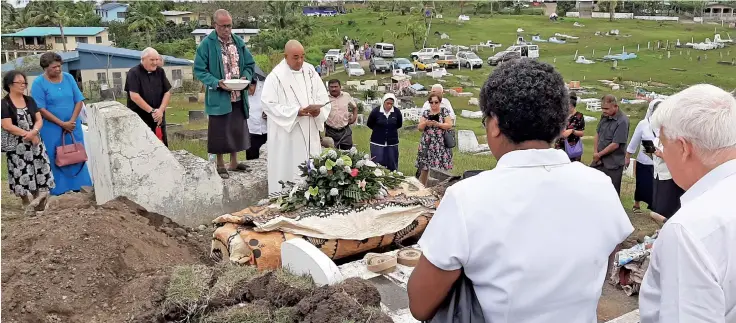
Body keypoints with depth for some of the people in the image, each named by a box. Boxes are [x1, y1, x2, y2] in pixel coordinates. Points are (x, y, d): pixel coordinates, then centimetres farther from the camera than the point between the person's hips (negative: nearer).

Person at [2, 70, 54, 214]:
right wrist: (28, 135, -13)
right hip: (17, 146, -4)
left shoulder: (29, 100, 10)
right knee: (22, 174, -3)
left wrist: (34, 132, -15)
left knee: (40, 171, 0)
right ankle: (28, 205, 6)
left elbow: (39, 120, 5)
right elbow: (8, 126, -13)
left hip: (35, 142, 5)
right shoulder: (4, 104, -5)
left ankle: (37, 202, 9)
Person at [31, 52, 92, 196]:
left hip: (73, 126, 3)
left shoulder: (68, 78, 1)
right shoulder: (39, 83, -9)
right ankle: (59, 189, 13)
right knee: (56, 158, 3)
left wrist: (72, 121, -11)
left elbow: (79, 101, 0)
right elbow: (41, 109, -12)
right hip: (52, 128, -3)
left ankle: (78, 185, 21)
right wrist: (62, 124, -15)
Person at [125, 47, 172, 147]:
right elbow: (134, 96, -16)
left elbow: (167, 92, 5)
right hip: (139, 119, -5)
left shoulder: (160, 72, 7)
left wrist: (161, 110, -10)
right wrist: (152, 111, -17)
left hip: (158, 119, 5)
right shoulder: (134, 73, -8)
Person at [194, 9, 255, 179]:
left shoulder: (239, 42, 5)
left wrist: (245, 77, -9)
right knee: (219, 132, 3)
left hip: (238, 96, 5)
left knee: (237, 130, 13)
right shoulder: (207, 44, -9)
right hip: (218, 97, -5)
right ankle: (220, 165, 17)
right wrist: (217, 83, -22)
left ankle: (234, 162, 28)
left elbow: (250, 64, 12)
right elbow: (199, 69, -9)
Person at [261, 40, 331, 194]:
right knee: (288, 170, -1)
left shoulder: (311, 72, 6)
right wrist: (296, 112, -21)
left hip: (310, 133, 5)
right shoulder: (276, 77, -9)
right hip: (286, 135, -5)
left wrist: (318, 109, -17)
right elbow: (269, 105, -14)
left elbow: (323, 98, 6)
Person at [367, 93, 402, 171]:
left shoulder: (397, 111, -8)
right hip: (377, 142, -2)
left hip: (392, 143, 2)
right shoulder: (376, 111, -12)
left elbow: (399, 124, 10)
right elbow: (369, 124, 2)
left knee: (392, 165, 11)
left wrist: (391, 129, 6)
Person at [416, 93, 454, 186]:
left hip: (441, 145, -2)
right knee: (424, 168, 0)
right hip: (427, 144, 2)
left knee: (441, 169, -5)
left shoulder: (445, 111, 4)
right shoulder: (425, 113, 11)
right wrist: (425, 123, -15)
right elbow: (419, 128, 6)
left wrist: (437, 124, -18)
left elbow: (449, 125, -4)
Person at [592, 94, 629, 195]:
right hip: (599, 160, 7)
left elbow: (615, 144, -21)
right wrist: (595, 153, 0)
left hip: (613, 164, -7)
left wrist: (599, 154, -9)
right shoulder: (604, 116, 3)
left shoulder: (622, 121, -20)